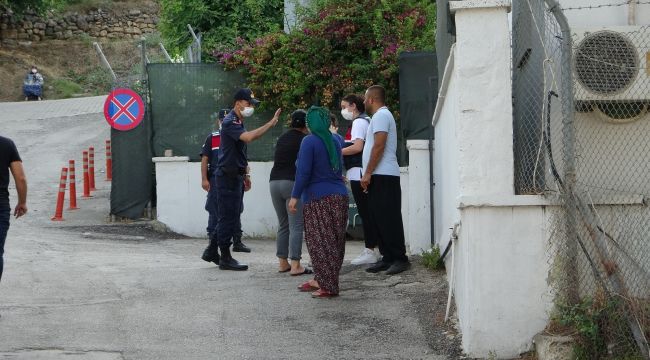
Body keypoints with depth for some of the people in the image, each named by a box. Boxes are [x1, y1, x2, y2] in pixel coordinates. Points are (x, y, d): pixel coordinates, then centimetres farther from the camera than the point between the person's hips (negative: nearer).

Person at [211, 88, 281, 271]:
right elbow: (249, 137, -33)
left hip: (235, 175, 10)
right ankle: (225, 258, -1)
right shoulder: (230, 122, -15)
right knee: (228, 216, -6)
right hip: (227, 175, -10)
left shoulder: (239, 122, 17)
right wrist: (271, 123, -30)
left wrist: (246, 173, 21)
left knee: (232, 216, 13)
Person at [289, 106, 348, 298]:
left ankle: (328, 286, -8)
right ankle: (320, 280, 22)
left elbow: (303, 172, -14)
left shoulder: (309, 142, -10)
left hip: (318, 199, -7)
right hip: (339, 196, 7)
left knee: (320, 242, -4)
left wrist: (295, 196, -10)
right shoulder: (335, 140, 10)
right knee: (334, 241, 12)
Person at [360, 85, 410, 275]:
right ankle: (388, 258, 10)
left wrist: (367, 174, -18)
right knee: (377, 218, 9)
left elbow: (379, 146, -18)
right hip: (379, 177, 10)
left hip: (384, 176, -10)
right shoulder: (381, 116, 24)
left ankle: (399, 258, -10)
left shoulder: (381, 115, -9)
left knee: (388, 219, -10)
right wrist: (369, 175, 20)